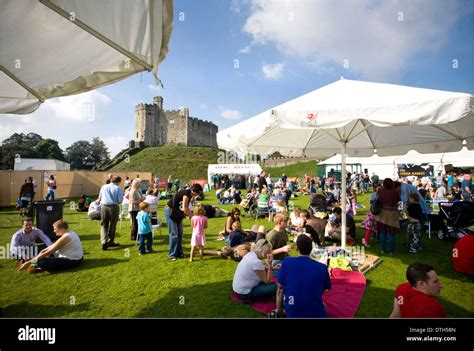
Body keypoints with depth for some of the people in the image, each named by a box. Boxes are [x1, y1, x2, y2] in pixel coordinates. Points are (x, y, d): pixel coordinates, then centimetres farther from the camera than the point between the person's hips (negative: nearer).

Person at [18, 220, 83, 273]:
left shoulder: (64, 238, -21)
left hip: (71, 262, -10)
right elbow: (55, 245, 21)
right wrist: (45, 249, 15)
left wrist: (29, 262, -14)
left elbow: (48, 253, -18)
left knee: (41, 262, -20)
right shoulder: (70, 233, 8)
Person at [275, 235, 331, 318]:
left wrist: (279, 310, 13)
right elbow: (324, 289, 12)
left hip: (293, 314, 0)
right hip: (316, 314, 1)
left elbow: (280, 289, -2)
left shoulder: (287, 262, -10)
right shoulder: (322, 267, -7)